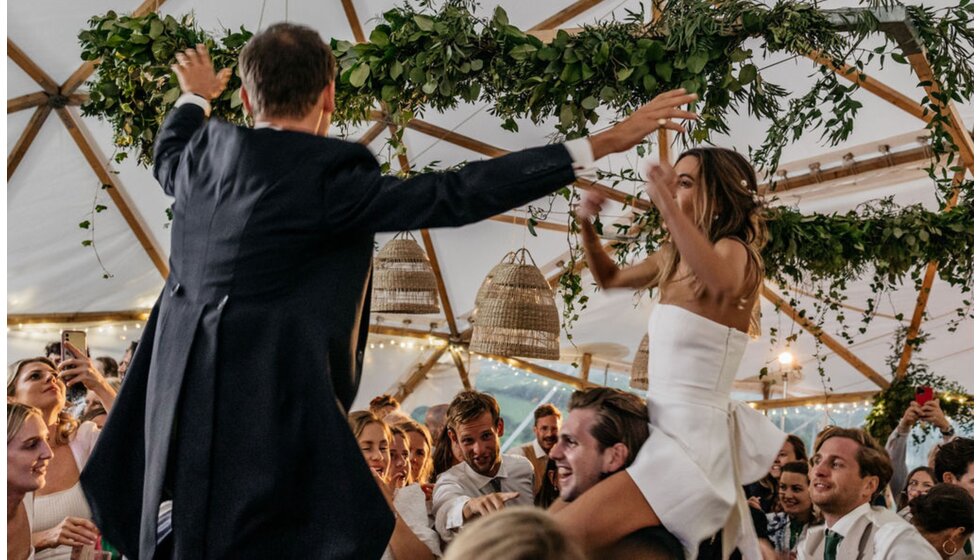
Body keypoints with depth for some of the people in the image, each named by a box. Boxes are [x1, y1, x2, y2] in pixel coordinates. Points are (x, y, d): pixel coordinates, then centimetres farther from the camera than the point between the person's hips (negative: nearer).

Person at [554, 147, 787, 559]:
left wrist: (669, 205, -42)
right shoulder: (672, 258, 11)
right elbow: (610, 279, 28)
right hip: (667, 430, 10)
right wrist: (586, 227, 11)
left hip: (694, 441, -10)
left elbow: (722, 283, -38)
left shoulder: (734, 250, -12)